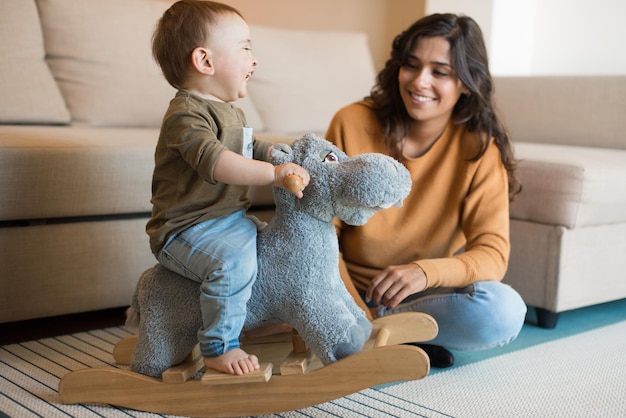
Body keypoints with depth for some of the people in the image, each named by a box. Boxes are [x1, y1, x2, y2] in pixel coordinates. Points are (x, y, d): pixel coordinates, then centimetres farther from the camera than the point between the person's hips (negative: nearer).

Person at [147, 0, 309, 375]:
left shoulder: (230, 113, 16)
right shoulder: (187, 115, -19)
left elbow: (254, 150, 27)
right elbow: (214, 162, -35)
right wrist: (274, 174, -39)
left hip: (231, 219, 10)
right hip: (188, 228, -10)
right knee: (233, 259, -33)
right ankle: (219, 348, -18)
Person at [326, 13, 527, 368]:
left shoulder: (480, 148, -9)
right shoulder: (352, 123, -10)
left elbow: (492, 253, -16)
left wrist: (426, 271, -36)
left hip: (425, 294, 1)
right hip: (349, 288, 0)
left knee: (505, 312, -29)